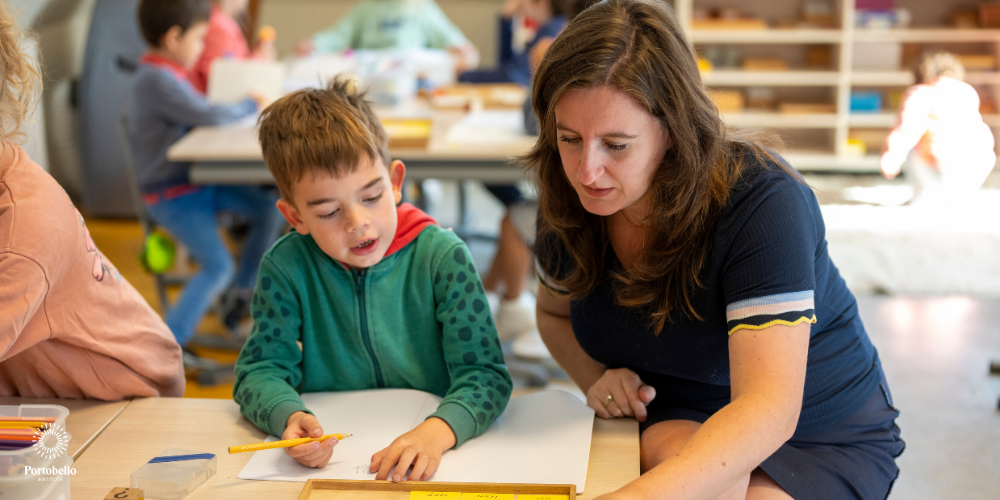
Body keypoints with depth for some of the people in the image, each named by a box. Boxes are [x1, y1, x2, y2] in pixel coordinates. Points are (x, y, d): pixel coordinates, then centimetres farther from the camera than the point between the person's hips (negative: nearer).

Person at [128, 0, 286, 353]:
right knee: (218, 265, -20)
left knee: (269, 209, 8)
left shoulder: (166, 73, 10)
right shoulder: (157, 79, -22)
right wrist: (251, 105, -11)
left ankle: (241, 297, 20)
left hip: (197, 180, 10)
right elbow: (209, 115, -28)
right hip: (172, 194, -10)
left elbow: (196, 115, 17)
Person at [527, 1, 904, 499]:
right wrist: (597, 378, -9)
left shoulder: (762, 201, -27)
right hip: (672, 425, 3)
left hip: (820, 439, -2)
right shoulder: (570, 202, -10)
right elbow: (554, 312, 13)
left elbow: (768, 411, -38)